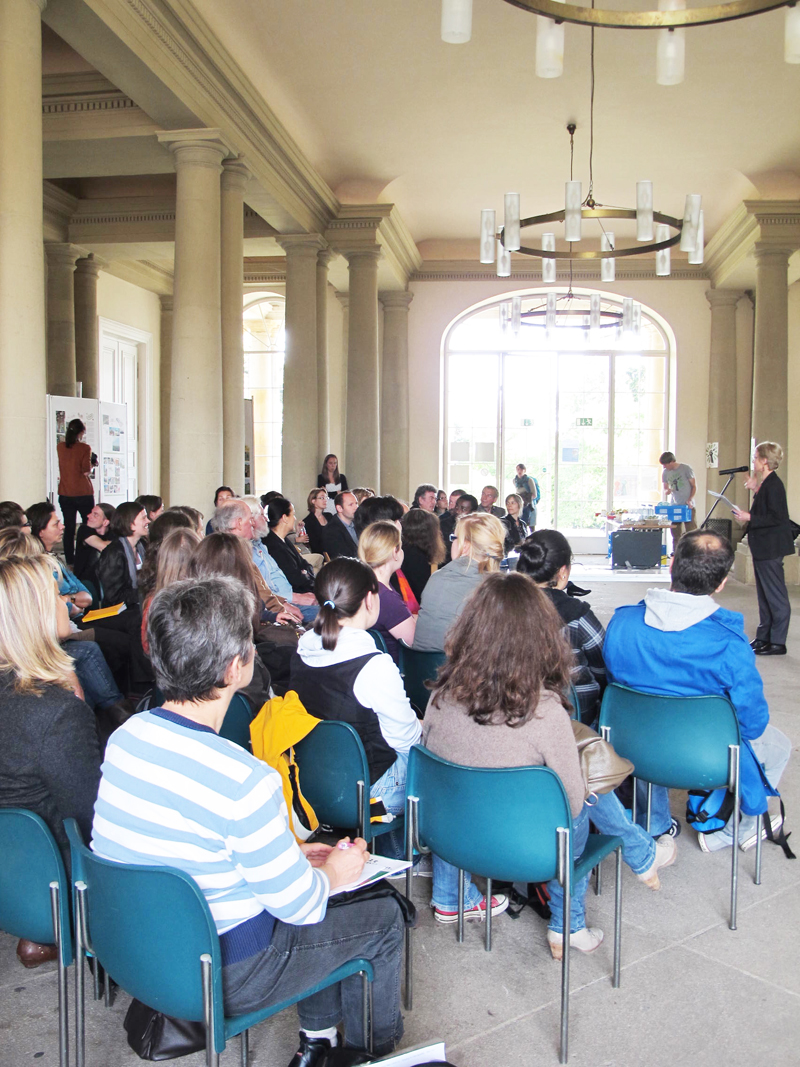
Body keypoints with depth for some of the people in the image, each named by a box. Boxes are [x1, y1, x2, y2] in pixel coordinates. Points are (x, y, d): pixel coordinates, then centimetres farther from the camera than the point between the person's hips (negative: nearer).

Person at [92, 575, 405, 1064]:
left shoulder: (127, 737, -9)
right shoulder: (243, 781, -32)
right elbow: (302, 906, -20)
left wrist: (288, 855, 9)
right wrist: (332, 872, 2)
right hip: (221, 979, -7)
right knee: (383, 917, 13)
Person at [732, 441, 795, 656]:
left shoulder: (773, 485, -17)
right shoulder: (766, 484, 13)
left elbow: (777, 518, -24)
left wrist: (749, 518, -21)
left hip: (770, 549, -11)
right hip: (763, 548, 11)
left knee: (776, 597, -3)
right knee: (765, 597, 16)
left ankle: (778, 643, 2)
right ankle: (764, 638, 24)